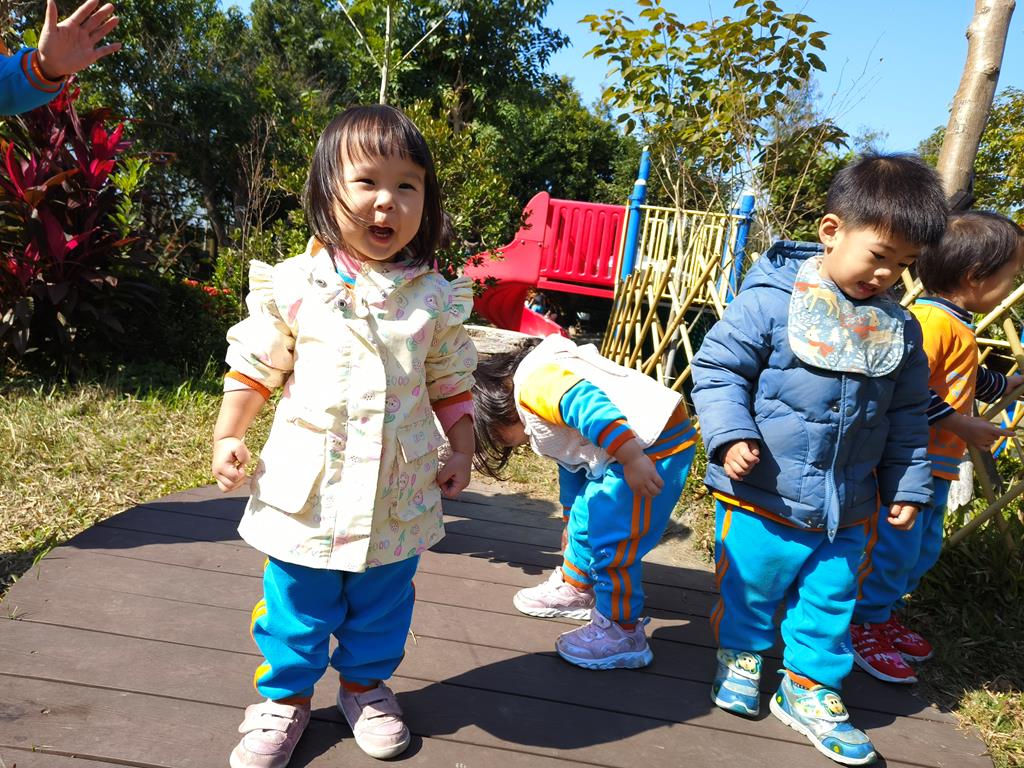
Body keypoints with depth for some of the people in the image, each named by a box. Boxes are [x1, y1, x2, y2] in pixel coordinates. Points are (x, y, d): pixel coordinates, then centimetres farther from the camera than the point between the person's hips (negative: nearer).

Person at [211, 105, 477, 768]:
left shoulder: (435, 297, -2)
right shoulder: (294, 285, -6)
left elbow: (451, 384, 7)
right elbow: (255, 367, 2)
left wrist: (463, 451, 2)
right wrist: (228, 437, -2)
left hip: (397, 494, 2)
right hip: (307, 486, -1)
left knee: (383, 600, 17)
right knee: (298, 603, 12)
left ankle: (366, 684, 41)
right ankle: (287, 695, 35)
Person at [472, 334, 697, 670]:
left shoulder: (533, 384, -14)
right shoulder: (541, 421, 20)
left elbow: (588, 404, -31)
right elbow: (573, 467, 30)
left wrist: (631, 458, -36)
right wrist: (570, 521, 40)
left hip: (656, 444, -11)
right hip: (628, 452, 11)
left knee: (613, 543, -6)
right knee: (587, 517, 24)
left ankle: (623, 632, 8)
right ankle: (575, 587, 41)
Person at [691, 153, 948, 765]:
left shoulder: (900, 329, 2)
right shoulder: (770, 302, -15)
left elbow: (907, 417, 12)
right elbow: (718, 369, -11)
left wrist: (908, 484, 11)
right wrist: (731, 434, -23)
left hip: (846, 512, 5)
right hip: (761, 499, -4)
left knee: (831, 600, 16)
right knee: (749, 587, 14)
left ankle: (810, 685, 36)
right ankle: (740, 653, 41)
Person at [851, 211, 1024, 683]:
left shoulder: (955, 326, 15)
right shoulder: (931, 321, -20)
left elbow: (967, 379, 31)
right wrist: (963, 426, -22)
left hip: (936, 466, 11)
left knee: (922, 550, 19)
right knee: (894, 548, -1)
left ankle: (883, 615, 34)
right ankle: (863, 627, 15)